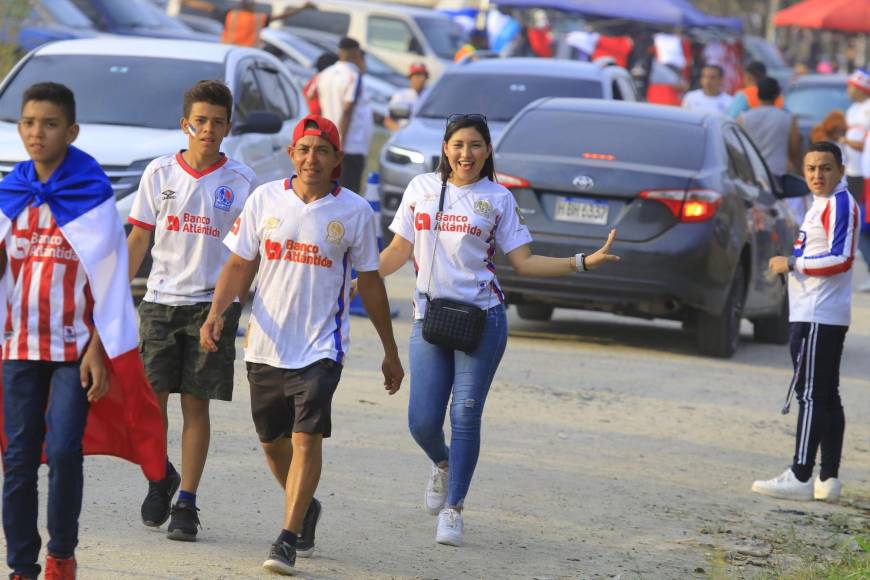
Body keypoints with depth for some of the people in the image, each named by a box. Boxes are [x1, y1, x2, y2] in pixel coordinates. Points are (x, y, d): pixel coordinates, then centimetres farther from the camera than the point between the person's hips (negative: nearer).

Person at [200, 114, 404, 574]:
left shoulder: (354, 212, -2)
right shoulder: (265, 200, 2)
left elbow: (369, 283, 8)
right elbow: (240, 264, 7)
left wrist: (390, 352, 12)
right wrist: (216, 312, -11)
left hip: (320, 347, -3)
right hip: (266, 345, 3)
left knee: (307, 438, -16)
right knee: (273, 442, 13)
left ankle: (287, 540, -13)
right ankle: (305, 508, 40)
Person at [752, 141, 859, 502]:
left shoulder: (840, 204, -13)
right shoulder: (821, 203, 18)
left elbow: (840, 259, -21)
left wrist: (793, 264, -13)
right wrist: (791, 265, 12)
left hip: (819, 319, -11)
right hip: (809, 314, 11)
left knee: (812, 395, -11)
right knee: (826, 397, 10)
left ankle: (800, 478, -14)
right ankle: (829, 479, 13)